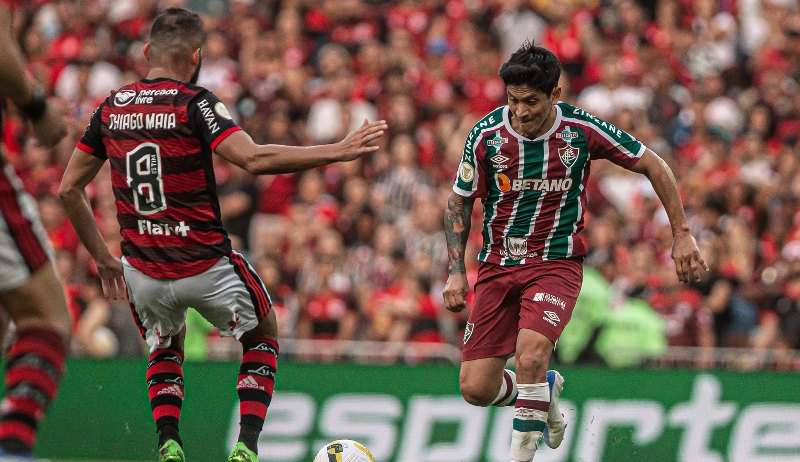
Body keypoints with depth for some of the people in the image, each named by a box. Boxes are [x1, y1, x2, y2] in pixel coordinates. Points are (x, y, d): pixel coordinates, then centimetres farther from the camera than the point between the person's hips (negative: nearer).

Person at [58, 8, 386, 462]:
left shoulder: (110, 108, 5)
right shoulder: (195, 103, -11)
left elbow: (69, 188, 11)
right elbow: (254, 158, -25)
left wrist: (103, 257, 20)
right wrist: (339, 151, -22)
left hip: (142, 272, 4)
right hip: (207, 266, -4)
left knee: (165, 350, 33)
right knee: (263, 335, 24)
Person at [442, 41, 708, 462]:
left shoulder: (582, 130, -12)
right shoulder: (486, 135, -9)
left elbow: (653, 167, 1)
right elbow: (459, 201, 5)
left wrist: (682, 235, -1)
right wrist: (455, 271, -2)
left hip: (557, 264, -2)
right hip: (498, 265, 2)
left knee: (531, 352, -31)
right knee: (477, 389, -4)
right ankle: (544, 390, 28)